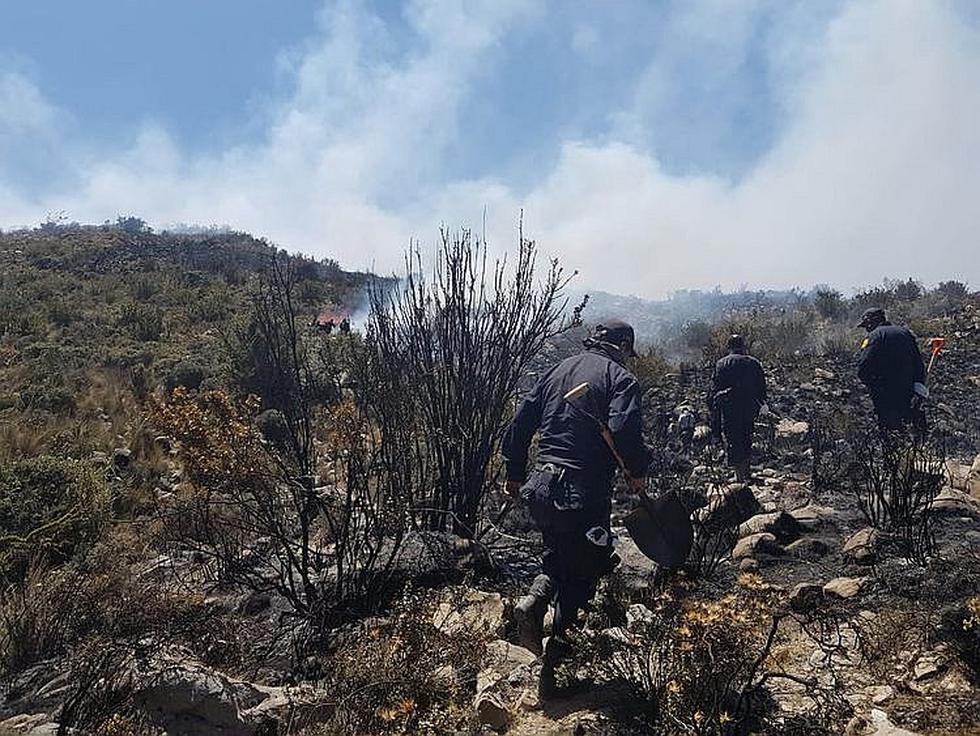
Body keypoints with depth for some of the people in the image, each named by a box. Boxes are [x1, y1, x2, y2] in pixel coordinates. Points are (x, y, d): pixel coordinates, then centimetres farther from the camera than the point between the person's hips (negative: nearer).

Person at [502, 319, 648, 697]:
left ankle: (534, 601, -1)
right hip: (584, 494, -5)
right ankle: (556, 662, 8)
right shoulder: (620, 378, -3)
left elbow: (520, 424, 13)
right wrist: (637, 471, -1)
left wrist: (515, 474, 23)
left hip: (539, 489, 5)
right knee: (580, 574, 9)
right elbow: (624, 431, -20)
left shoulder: (556, 371, 14)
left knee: (559, 555, 27)